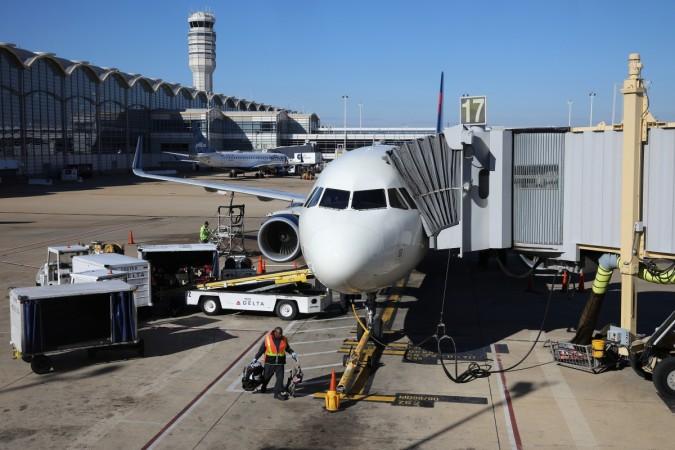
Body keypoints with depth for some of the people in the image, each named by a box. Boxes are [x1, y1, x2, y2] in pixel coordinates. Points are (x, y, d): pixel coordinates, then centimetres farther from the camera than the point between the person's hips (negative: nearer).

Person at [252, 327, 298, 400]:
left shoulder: (284, 339, 0)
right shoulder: (268, 339, -7)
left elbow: (287, 348, 17)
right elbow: (261, 349, 1)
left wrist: (292, 353, -1)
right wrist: (255, 358, 4)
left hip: (280, 363, 1)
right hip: (269, 362, -1)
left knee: (280, 378, -5)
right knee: (266, 376, 13)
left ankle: (279, 393, 3)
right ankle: (262, 388, 39)